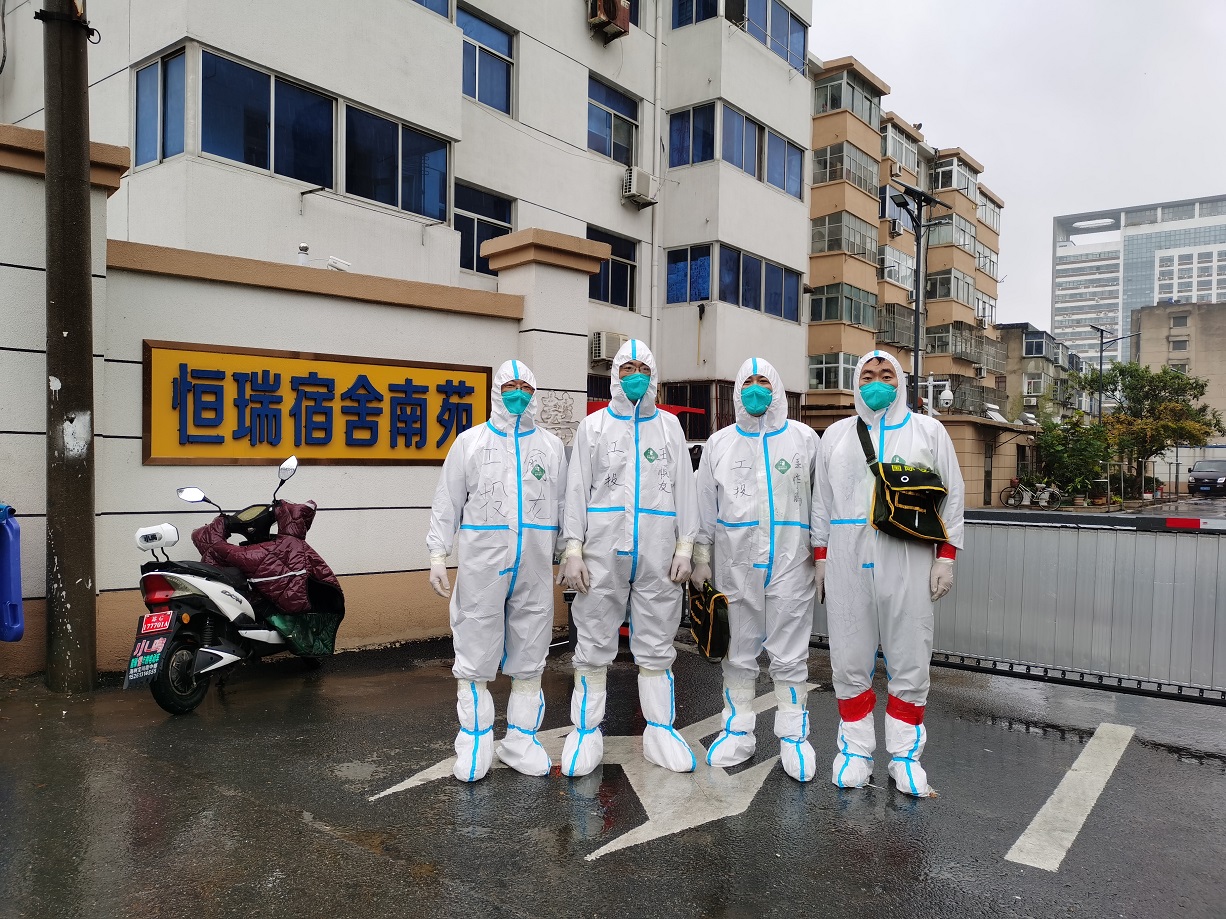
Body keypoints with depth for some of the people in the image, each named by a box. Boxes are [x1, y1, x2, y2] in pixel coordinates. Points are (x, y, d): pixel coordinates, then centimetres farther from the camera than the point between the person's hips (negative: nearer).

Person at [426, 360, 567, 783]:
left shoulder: (551, 445, 11)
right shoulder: (470, 442, 6)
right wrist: (438, 554, -3)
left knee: (529, 655, 7)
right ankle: (474, 744, 13)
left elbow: (564, 506, 13)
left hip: (535, 566, 2)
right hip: (482, 562, -2)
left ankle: (521, 741, 19)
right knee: (476, 654, 0)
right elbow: (447, 503, 4)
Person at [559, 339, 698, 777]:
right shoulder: (593, 425, 9)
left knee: (656, 645, 8)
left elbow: (684, 488, 10)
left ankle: (660, 731, 19)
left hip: (658, 553, 1)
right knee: (593, 645, 2)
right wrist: (572, 549, -5)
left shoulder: (669, 425, 13)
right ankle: (587, 732, 14)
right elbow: (576, 490, 4)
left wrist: (684, 547, 2)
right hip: (603, 551, -1)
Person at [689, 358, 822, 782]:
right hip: (735, 565, 2)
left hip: (790, 564, -1)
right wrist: (701, 558, 8)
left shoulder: (804, 438, 6)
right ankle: (738, 732, 22)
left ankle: (793, 736, 16)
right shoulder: (719, 443, 9)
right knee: (738, 653, 10)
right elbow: (705, 504, 11)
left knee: (790, 656, 4)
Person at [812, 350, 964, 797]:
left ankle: (905, 755, 14)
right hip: (848, 561, 2)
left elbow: (952, 496, 7)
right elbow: (822, 500, 15)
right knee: (850, 659, 4)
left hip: (908, 562, -1)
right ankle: (856, 749, 17)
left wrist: (946, 557, -1)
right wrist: (821, 556, 8)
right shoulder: (836, 434, 14)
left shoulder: (929, 431, 10)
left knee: (909, 661, 2)